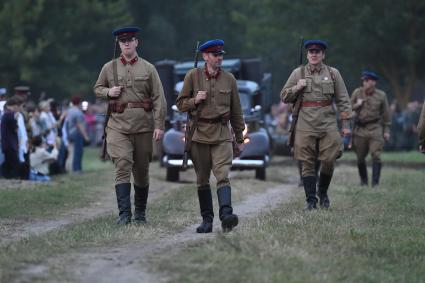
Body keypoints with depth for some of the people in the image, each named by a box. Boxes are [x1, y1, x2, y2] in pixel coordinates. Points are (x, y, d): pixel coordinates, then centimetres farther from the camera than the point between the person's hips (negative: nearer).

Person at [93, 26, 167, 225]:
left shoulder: (148, 68, 3)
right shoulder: (109, 68, 6)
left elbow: (159, 99, 0)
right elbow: (97, 88, 19)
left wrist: (159, 125, -9)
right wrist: (108, 92, -5)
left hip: (144, 125, 1)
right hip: (118, 125, 0)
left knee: (142, 171, 10)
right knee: (122, 167, -13)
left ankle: (140, 212, 25)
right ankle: (124, 214, -16)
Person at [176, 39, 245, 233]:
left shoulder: (229, 79, 8)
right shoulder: (193, 76, 3)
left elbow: (236, 111, 14)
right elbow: (180, 104, 7)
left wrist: (240, 138, 15)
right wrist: (195, 101, -14)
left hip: (222, 134, 0)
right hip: (199, 134, 0)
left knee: (223, 175, -15)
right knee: (202, 180, 6)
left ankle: (226, 216, -28)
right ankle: (207, 220, 15)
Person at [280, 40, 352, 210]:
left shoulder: (333, 74, 9)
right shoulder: (298, 73, 9)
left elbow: (343, 100, 9)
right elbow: (284, 97, 12)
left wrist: (345, 124, 2)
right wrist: (297, 88, -7)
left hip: (328, 124, 0)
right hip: (305, 125, 0)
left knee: (329, 161, -3)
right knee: (308, 164, -1)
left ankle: (323, 192, 21)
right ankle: (311, 201, 3)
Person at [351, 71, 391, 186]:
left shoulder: (381, 95, 2)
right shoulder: (357, 92, 4)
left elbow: (386, 114, 8)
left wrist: (386, 130, 5)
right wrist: (357, 105, -9)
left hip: (375, 128, -2)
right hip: (360, 129, 2)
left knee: (376, 155, -12)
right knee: (360, 157, 7)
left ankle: (375, 182, -10)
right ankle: (363, 180, 25)